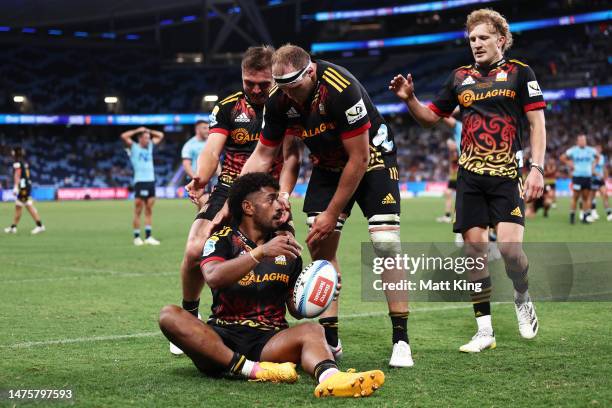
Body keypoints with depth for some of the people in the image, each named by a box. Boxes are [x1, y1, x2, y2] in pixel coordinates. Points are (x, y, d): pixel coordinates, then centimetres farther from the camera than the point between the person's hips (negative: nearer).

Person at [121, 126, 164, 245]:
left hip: (151, 181, 6)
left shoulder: (150, 146, 17)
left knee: (149, 211, 5)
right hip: (140, 182, -5)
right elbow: (124, 136, -12)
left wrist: (149, 131, 17)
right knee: (138, 211, -3)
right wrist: (137, 130, -3)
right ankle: (136, 237, 1)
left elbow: (160, 135, 27)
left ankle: (148, 237, 6)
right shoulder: (134, 147, 2)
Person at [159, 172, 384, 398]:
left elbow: (296, 309, 18)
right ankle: (250, 369, -42)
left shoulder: (287, 248, 17)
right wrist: (261, 252, -23)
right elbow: (213, 277, -16)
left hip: (268, 340, 2)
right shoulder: (222, 239, 6)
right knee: (169, 315, -27)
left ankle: (330, 378, -64)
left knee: (312, 330, -28)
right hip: (221, 337, -2)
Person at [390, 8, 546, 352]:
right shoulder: (460, 77, 13)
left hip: (507, 175, -3)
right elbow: (431, 117, 20)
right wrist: (410, 98, 0)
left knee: (510, 248, -16)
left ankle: (523, 298, 17)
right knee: (474, 250, 0)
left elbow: (537, 121, -1)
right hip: (470, 176, 4)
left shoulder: (519, 72, 3)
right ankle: (485, 330, 9)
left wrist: (537, 168, -11)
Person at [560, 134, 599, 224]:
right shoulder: (573, 150, -3)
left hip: (588, 176, 4)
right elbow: (562, 158, 4)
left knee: (586, 197, 5)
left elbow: (597, 157, 25)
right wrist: (569, 164, -5)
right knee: (575, 197, -6)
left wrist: (593, 165, 12)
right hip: (577, 176, -4)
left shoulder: (590, 150, 7)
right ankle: (572, 216, 3)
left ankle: (585, 217, 11)